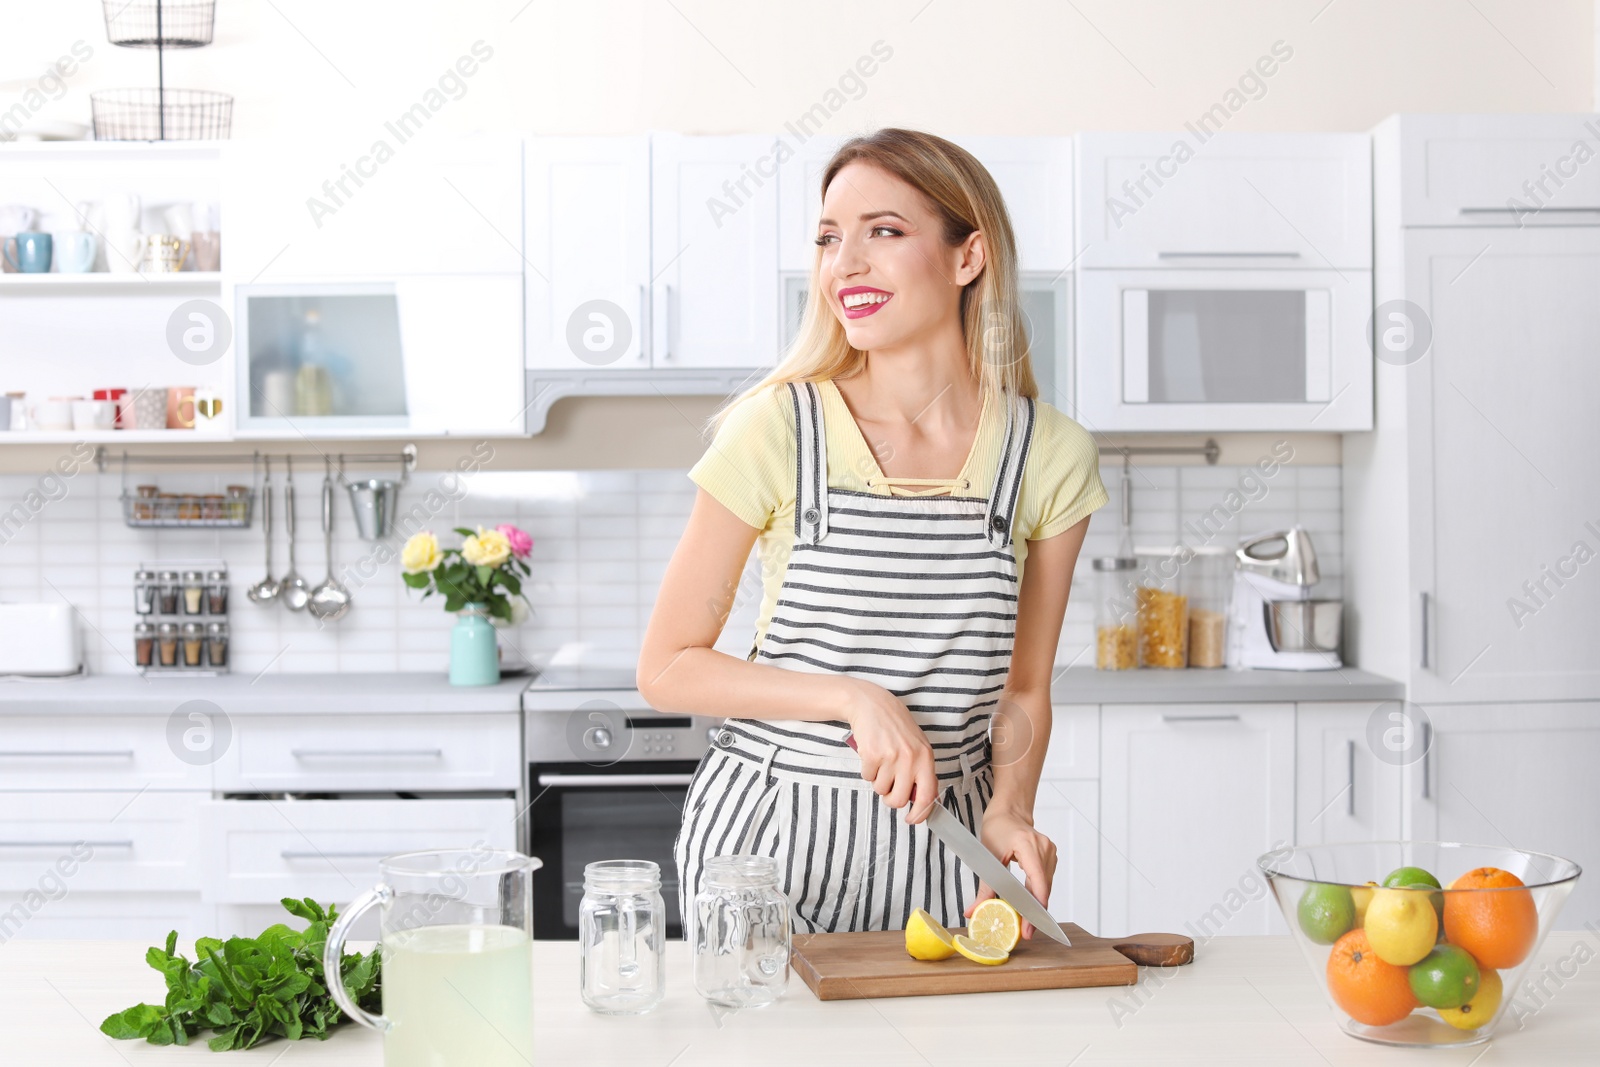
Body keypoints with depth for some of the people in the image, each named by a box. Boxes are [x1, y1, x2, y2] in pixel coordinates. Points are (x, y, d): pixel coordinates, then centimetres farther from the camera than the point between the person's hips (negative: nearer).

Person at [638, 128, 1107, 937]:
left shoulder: (1050, 456, -4)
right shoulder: (779, 430, -10)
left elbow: (1023, 690, 6)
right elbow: (666, 668, -7)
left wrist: (1008, 811, -11)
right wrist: (854, 698, -17)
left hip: (945, 840, 2)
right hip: (770, 836, -1)